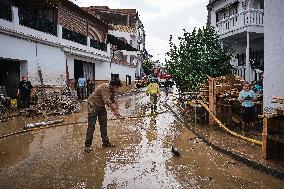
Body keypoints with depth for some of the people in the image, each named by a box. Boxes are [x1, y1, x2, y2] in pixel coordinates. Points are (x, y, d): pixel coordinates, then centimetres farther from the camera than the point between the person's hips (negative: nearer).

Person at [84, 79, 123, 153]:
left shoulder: (112, 91, 1)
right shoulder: (104, 87, -27)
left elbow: (112, 101, 7)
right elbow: (107, 101, -33)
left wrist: (115, 111, -8)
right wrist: (115, 111, -28)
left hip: (101, 106, 9)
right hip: (93, 105, -8)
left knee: (104, 125, 10)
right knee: (91, 126, -7)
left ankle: (105, 142, 20)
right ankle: (87, 145, 0)